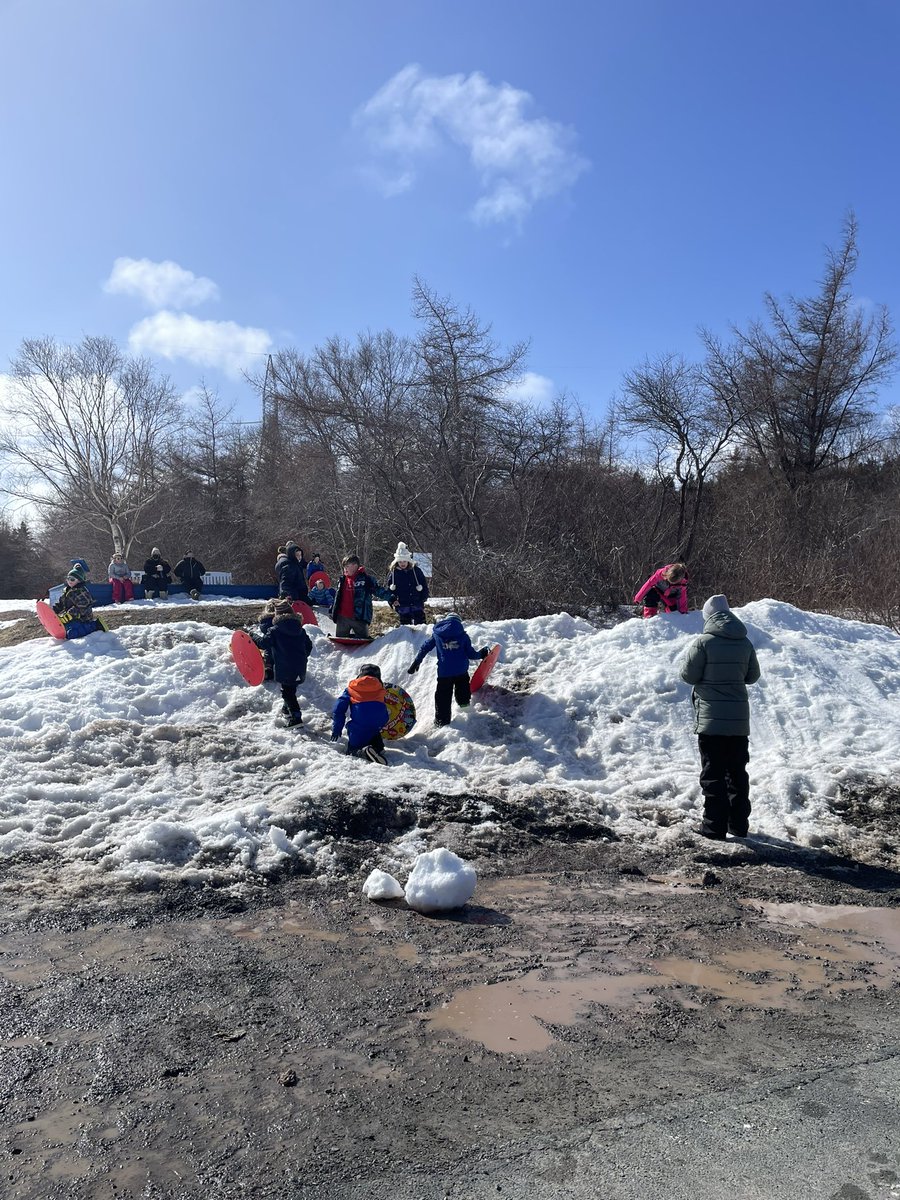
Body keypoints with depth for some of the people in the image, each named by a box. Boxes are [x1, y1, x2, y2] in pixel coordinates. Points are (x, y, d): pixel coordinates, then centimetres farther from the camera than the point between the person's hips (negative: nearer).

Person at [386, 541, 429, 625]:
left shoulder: (416, 571, 1)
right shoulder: (392, 573, 1)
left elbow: (424, 586, 8)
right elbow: (389, 589, 6)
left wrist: (423, 599, -1)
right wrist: (393, 600, -10)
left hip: (417, 605, 0)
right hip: (403, 607, 0)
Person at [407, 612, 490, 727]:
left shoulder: (437, 634, 4)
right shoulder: (463, 635, 2)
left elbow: (424, 648, 8)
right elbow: (470, 654, 3)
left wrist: (416, 663, 16)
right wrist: (482, 654, 23)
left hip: (444, 671, 0)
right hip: (462, 670, 1)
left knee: (443, 697, 8)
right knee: (462, 686, 32)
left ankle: (442, 720, 10)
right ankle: (463, 701, 47)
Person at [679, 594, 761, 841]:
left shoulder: (703, 642, -13)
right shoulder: (745, 643, 3)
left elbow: (689, 675, -9)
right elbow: (752, 676, 11)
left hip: (711, 719, -5)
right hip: (739, 719, 5)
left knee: (712, 774, 2)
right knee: (738, 772, 15)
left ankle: (714, 828, 3)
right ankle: (739, 825, 23)